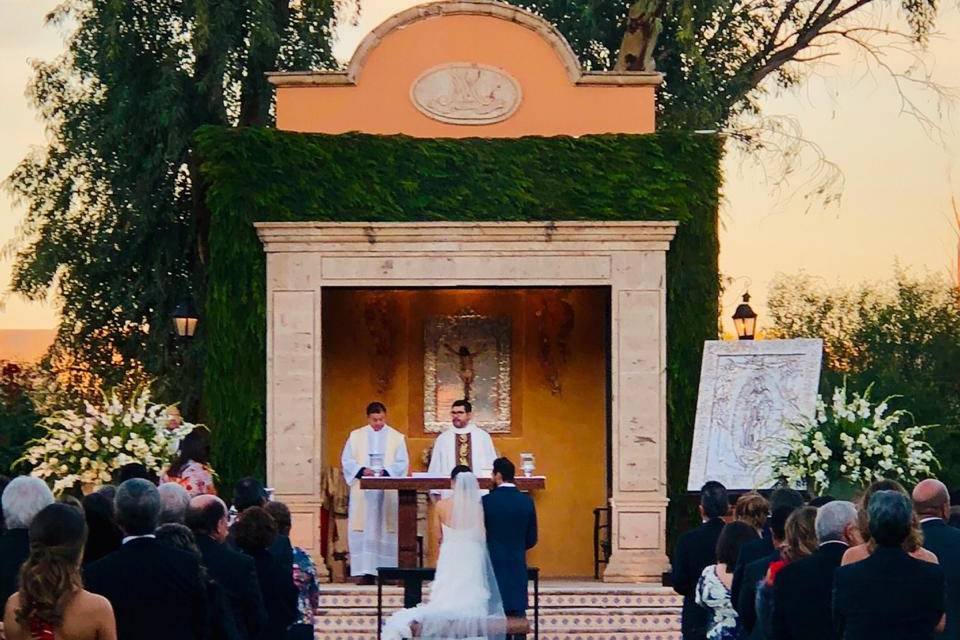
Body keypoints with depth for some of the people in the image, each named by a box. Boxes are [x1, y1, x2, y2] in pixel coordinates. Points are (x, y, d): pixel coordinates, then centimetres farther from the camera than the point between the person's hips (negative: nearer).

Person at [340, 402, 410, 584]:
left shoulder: (397, 437, 10)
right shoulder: (356, 436, 11)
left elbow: (402, 463, 3)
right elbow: (347, 460, 6)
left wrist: (387, 472, -15)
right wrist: (362, 470, -12)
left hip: (388, 492, 0)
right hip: (362, 492, 0)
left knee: (387, 529, -4)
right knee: (363, 529, -6)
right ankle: (366, 572, -7)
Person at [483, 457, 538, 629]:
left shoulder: (487, 501, -9)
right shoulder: (527, 502, 1)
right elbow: (531, 539, 6)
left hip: (493, 564, -3)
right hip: (518, 565, 3)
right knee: (518, 612, 6)